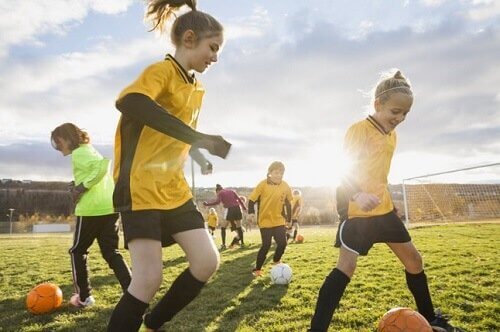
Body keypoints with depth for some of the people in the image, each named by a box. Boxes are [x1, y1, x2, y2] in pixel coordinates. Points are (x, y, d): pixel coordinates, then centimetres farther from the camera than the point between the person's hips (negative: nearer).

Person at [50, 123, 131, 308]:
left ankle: (83, 296, 17)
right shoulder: (92, 151, 22)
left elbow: (102, 165, -23)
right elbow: (105, 168, 18)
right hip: (110, 207, 8)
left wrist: (82, 187, -16)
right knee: (111, 252, 10)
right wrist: (81, 187, 11)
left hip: (91, 209, -8)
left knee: (77, 251, 12)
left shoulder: (78, 153, -6)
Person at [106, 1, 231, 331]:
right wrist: (201, 139, -37)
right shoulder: (161, 71, -10)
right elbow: (129, 103, -34)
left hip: (174, 189, 8)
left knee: (208, 261, 0)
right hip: (141, 187, -8)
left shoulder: (197, 88, 16)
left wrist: (201, 158, 12)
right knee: (149, 278, -11)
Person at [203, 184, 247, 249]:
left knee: (223, 227, 6)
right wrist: (245, 208, 14)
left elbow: (217, 201, -12)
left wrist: (207, 203, -8)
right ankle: (242, 243, 18)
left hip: (229, 210, -5)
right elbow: (239, 199, 12)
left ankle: (223, 245, -1)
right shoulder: (231, 191, 20)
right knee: (239, 227, 16)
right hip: (237, 208, 5)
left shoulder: (220, 193, 6)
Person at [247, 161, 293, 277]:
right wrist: (251, 212, -21)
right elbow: (252, 199, -9)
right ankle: (257, 269, 10)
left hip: (279, 220, 4)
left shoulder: (285, 186, -1)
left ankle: (276, 261, 29)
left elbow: (288, 203, 10)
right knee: (266, 245, -6)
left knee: (282, 243, -1)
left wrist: (289, 218, 11)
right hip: (265, 220, -4)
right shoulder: (263, 184, -13)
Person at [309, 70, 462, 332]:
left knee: (413, 259, 13)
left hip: (384, 208, 8)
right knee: (347, 264, -15)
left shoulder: (392, 135, 12)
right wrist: (358, 195, -37)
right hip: (356, 210, -8)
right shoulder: (359, 129, -13)